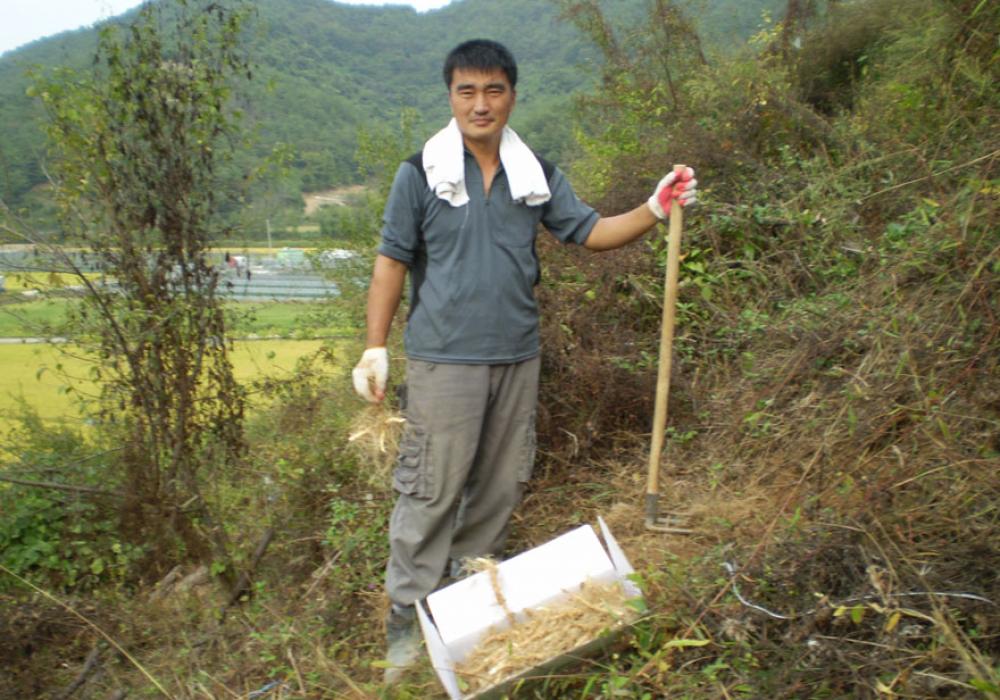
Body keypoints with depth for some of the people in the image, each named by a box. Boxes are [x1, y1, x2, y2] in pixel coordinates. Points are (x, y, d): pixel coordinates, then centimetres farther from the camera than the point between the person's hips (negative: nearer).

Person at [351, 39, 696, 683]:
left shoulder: (537, 175, 6)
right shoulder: (421, 173, -4)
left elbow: (591, 232, 6)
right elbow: (392, 262, -3)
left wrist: (655, 210, -9)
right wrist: (376, 348, -7)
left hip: (518, 358, 5)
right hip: (444, 361, -4)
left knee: (502, 484, 15)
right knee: (431, 491, 0)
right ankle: (408, 622, 15)